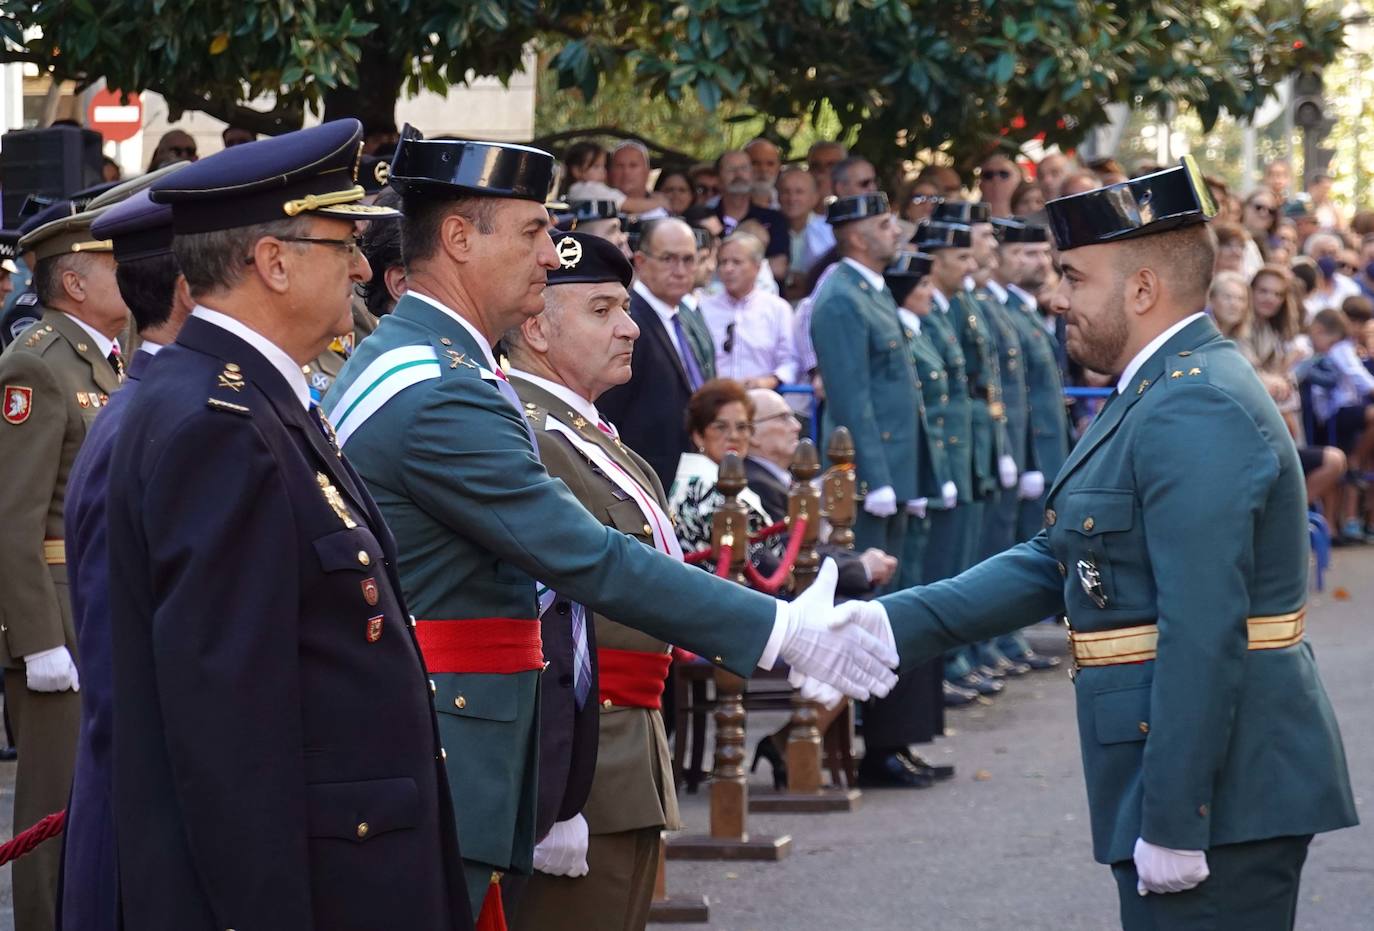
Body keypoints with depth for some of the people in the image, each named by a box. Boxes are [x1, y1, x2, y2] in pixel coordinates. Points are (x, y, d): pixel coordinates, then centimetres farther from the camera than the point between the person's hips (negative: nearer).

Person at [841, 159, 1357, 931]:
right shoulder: (1157, 396, 16)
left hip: (1219, 795, -11)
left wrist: (1173, 824, -24)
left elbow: (1203, 634, -24)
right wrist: (892, 623, 6)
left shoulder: (1196, 410, -18)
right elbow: (1056, 564, 15)